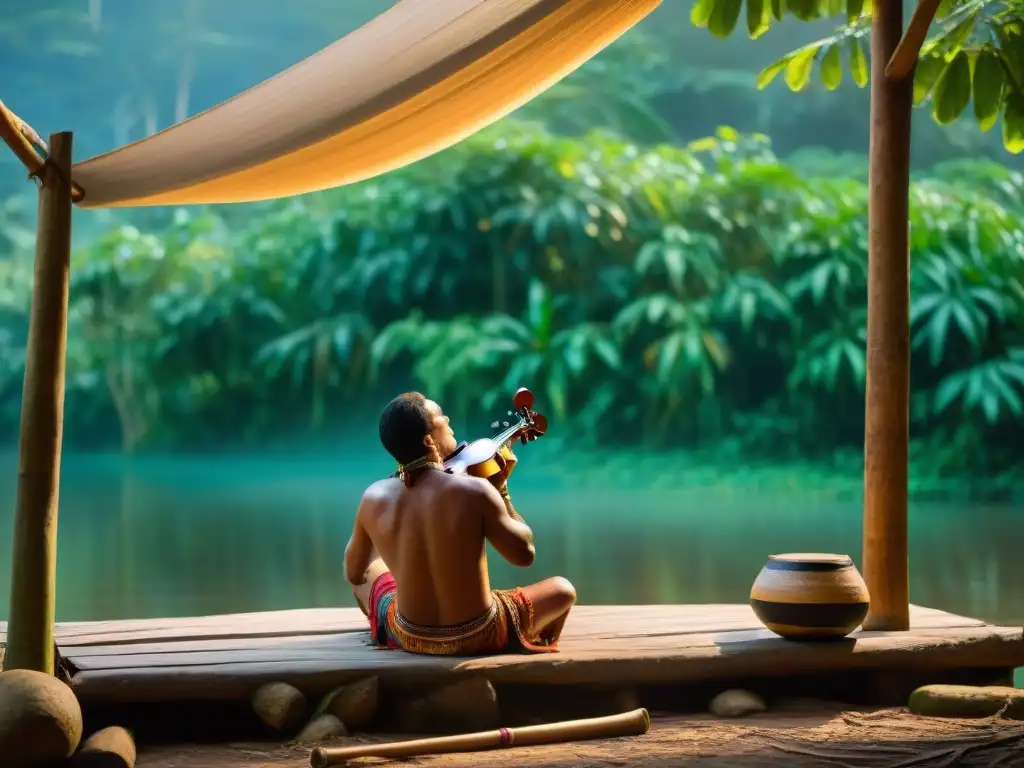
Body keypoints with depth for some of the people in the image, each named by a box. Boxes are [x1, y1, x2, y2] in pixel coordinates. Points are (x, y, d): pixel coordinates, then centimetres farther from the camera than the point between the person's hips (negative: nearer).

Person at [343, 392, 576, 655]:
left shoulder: (374, 497, -12)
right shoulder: (474, 491, -24)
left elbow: (353, 573, 3)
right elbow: (525, 554, -11)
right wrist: (501, 490, -1)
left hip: (407, 637, 3)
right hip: (478, 638, -3)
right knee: (563, 589, 23)